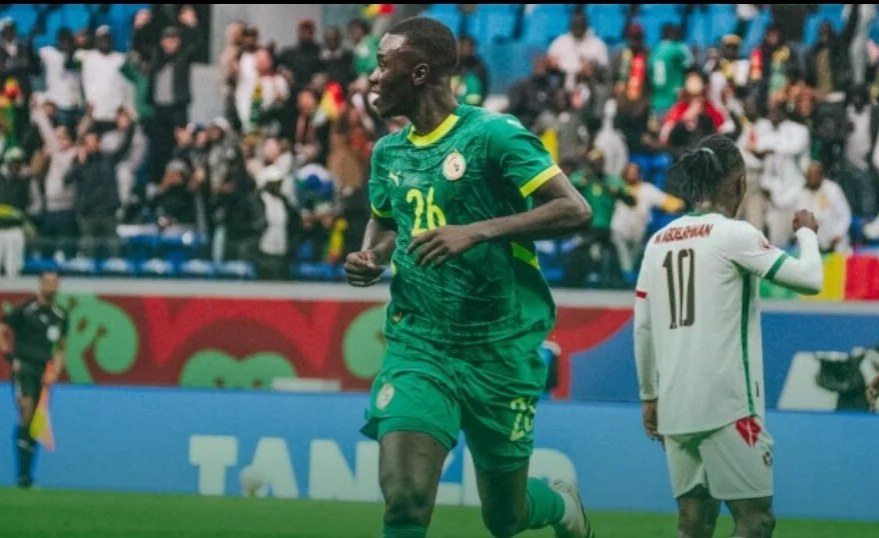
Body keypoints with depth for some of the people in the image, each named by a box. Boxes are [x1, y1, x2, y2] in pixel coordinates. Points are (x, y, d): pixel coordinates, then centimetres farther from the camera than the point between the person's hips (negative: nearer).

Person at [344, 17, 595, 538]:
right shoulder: (389, 152, 8)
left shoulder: (492, 134, -11)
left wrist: (477, 231, -28)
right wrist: (371, 257, 3)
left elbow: (576, 211, -18)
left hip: (499, 352, -4)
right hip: (417, 344, 4)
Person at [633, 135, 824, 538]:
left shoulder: (659, 241, 11)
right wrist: (806, 232, 12)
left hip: (675, 405, 6)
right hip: (727, 404, -6)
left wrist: (650, 395, 21)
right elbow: (809, 279, -7)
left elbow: (642, 327, 12)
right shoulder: (734, 234, -7)